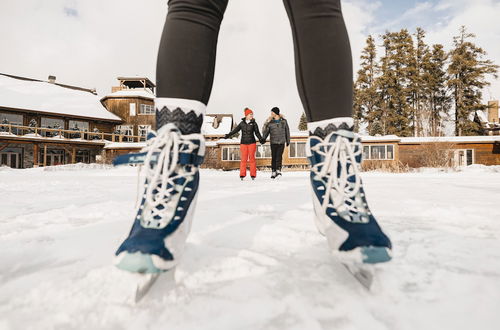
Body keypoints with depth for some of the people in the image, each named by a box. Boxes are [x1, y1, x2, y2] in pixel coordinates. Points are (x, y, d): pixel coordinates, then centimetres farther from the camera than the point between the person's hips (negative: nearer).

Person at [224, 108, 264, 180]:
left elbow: (257, 132, -1)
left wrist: (260, 139, -16)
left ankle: (253, 175, 6)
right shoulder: (242, 123, 7)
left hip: (252, 142, -1)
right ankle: (242, 175, 3)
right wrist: (228, 135, 3)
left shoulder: (254, 123, 4)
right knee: (243, 159, -1)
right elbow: (235, 130, 8)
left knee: (252, 158, 1)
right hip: (243, 143, 1)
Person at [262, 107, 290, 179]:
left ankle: (278, 170, -17)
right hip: (273, 142, 0)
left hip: (282, 142, 0)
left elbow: (287, 131, 13)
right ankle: (273, 172, 6)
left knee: (279, 156, -13)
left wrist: (288, 141, 16)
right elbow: (265, 131, 6)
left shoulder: (283, 121, 4)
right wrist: (263, 139, -6)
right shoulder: (270, 122, 3)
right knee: (273, 157, 0)